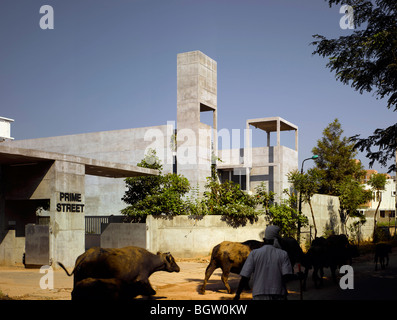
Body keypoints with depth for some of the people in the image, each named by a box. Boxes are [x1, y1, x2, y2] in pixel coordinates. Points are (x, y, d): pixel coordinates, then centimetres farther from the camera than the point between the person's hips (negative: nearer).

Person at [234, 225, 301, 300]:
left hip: (259, 295, 0)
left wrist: (237, 294, 7)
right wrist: (297, 276, 11)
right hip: (279, 296, 1)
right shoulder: (283, 254, 3)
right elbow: (287, 276, -10)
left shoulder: (254, 253, 2)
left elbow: (244, 277, -2)